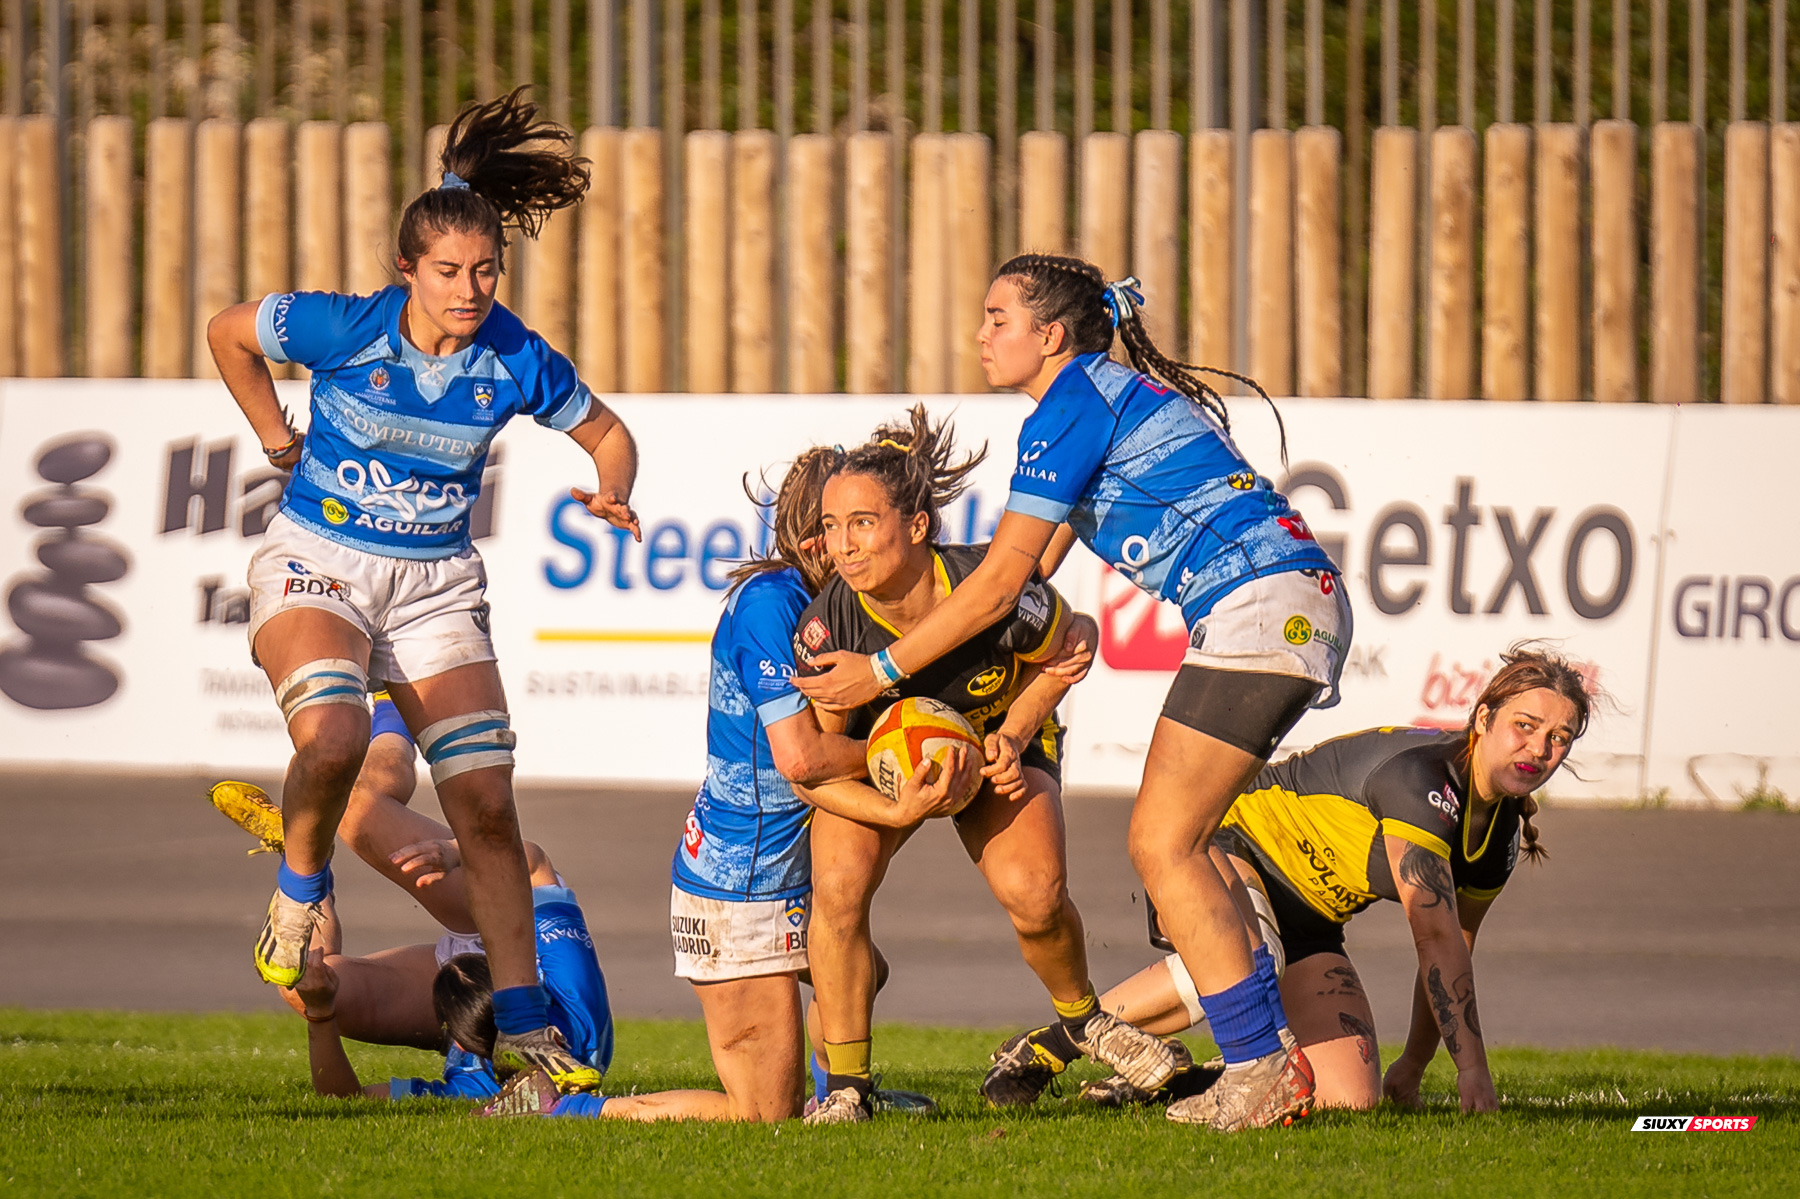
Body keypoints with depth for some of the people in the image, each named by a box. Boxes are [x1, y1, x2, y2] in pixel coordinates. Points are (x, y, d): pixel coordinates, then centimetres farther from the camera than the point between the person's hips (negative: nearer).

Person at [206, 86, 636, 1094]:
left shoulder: (518, 362, -10)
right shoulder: (344, 330, -16)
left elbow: (607, 433, 7)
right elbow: (228, 333, 3)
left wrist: (615, 496, -13)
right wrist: (278, 438, 4)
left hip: (437, 584, 3)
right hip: (318, 564, -3)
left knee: (487, 801, -4)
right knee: (334, 737, -32)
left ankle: (524, 1023, 2)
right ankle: (301, 888, -2)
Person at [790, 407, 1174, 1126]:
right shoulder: (826, 626, -31)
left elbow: (1063, 651, -9)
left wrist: (1012, 735, -21)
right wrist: (897, 811, -38)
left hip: (999, 747, 0)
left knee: (1035, 897, -21)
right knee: (838, 883, -26)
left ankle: (1080, 1023, 13)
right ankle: (845, 1085, -11)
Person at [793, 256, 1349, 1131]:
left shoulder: (1072, 409, -8)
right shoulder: (1111, 395, 22)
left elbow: (998, 585, -8)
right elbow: (1031, 579, 26)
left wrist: (882, 668, -1)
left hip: (1258, 609, -10)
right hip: (1301, 608, 10)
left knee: (1162, 846, -9)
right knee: (1170, 844, 12)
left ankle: (1262, 1070, -11)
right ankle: (1264, 1071, 10)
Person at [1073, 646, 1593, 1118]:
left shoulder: (1505, 831, 0)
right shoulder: (1419, 774, -27)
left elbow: (1452, 954, 15)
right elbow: (1437, 938, -32)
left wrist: (1412, 1070, 18)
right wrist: (1473, 1069, -34)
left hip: (1308, 919, 8)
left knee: (1354, 1099, -13)